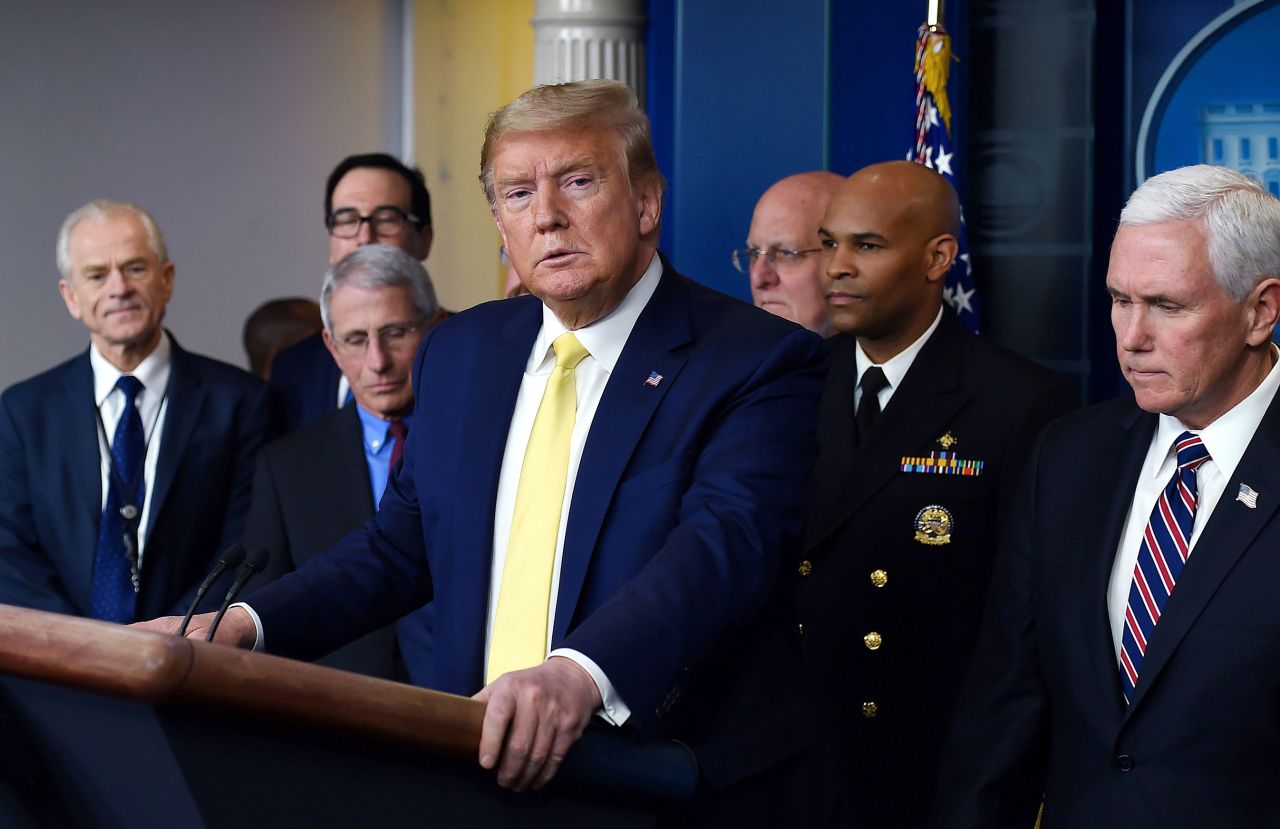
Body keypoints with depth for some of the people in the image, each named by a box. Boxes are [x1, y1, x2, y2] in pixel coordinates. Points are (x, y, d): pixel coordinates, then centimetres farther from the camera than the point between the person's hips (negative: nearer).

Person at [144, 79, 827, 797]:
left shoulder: (762, 361, -7)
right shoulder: (460, 352, 13)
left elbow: (725, 543, -22)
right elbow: (399, 549, 19)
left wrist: (582, 675, -39)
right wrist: (244, 624, 3)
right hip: (466, 763, 3)